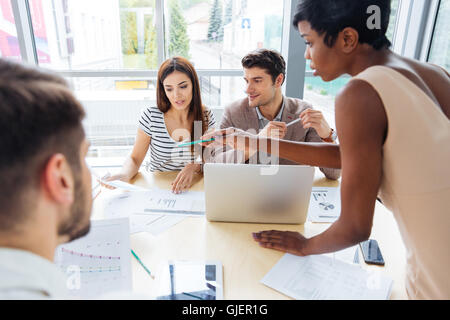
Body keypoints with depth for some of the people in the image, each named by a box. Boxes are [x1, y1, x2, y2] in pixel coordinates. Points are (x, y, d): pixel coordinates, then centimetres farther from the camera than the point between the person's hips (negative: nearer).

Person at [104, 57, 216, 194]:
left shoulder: (206, 116, -4)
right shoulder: (151, 116, -9)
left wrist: (194, 167, -22)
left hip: (190, 188, -1)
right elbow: (135, 159, -2)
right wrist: (125, 174, -25)